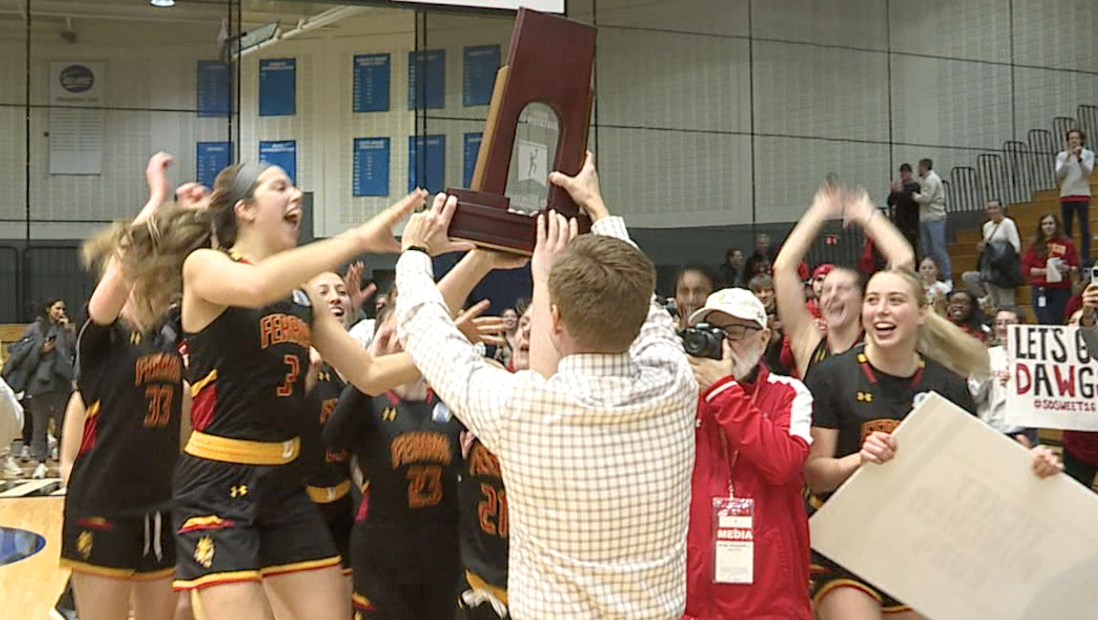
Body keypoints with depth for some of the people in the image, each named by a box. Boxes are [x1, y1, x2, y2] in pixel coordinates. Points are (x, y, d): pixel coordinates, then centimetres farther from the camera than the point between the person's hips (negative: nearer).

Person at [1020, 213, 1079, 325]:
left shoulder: (1067, 243, 6)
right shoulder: (1035, 245, 5)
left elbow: (1076, 268, 9)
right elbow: (1025, 269, 2)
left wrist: (1068, 269, -12)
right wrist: (1044, 271, -11)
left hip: (1062, 290, 1)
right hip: (1041, 290, -1)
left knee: (1058, 324, -1)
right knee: (1045, 324, -7)